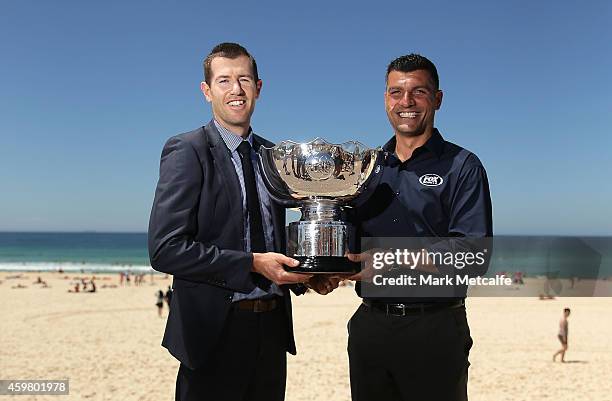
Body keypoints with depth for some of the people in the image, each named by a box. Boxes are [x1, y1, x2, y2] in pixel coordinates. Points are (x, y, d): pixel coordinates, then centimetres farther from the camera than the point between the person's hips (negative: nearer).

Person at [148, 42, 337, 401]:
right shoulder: (187, 151, -9)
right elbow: (166, 249, -18)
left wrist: (306, 276, 0)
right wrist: (253, 263, -20)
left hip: (272, 327, 6)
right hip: (215, 331, -6)